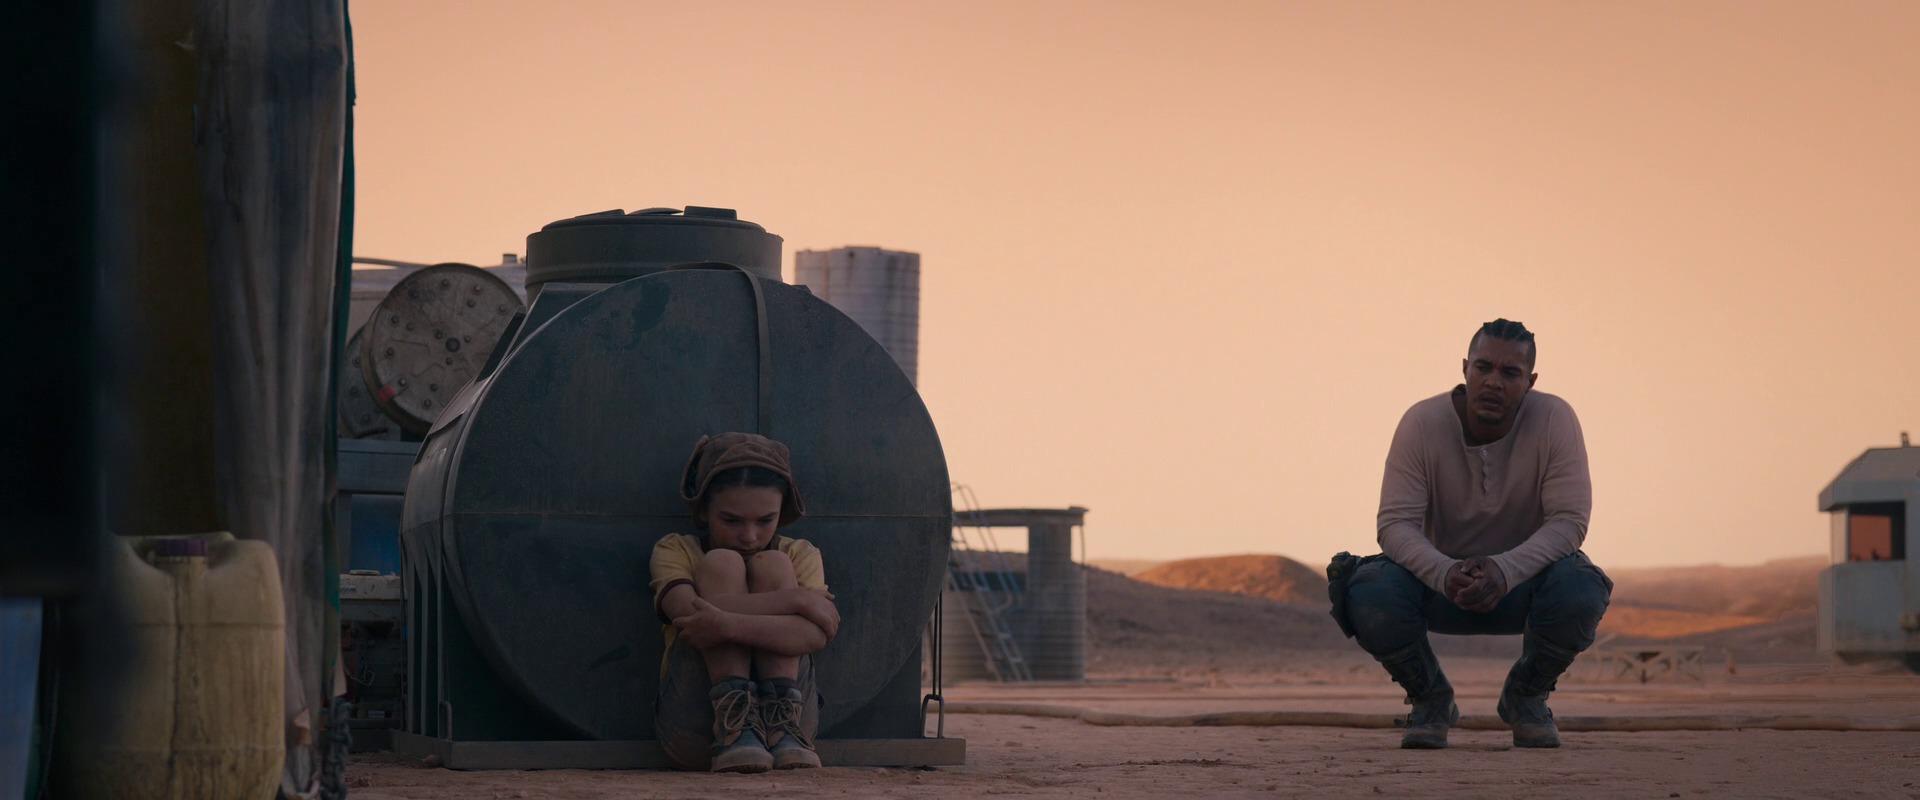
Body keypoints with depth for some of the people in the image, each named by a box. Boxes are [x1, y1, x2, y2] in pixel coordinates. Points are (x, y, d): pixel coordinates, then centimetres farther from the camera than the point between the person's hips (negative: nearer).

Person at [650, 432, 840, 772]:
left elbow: (816, 633, -15)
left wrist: (730, 625, -30)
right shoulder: (675, 551, 5)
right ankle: (735, 724, -33)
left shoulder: (800, 554, 9)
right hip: (693, 728, -1)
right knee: (722, 564, -14)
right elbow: (689, 613, -20)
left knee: (772, 566, -12)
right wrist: (795, 598, -21)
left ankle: (782, 727, -28)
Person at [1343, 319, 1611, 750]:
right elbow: (1396, 522, -20)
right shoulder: (1422, 423, -17)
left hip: (1522, 580, 0)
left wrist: (1505, 570, -40)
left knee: (1580, 592, -34)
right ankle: (1431, 697, 1)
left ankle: (1525, 696, 0)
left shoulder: (1555, 420, -17)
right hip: (1440, 580, 0)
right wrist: (1446, 573, -42)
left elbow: (1569, 520, -22)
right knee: (1369, 593, -32)